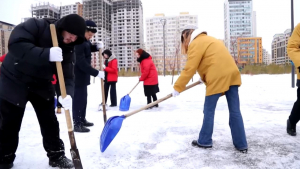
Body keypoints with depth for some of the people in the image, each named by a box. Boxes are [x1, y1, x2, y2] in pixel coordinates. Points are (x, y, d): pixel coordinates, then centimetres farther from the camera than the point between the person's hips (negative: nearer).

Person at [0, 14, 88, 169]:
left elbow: (67, 75, -11)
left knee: (50, 122, 5)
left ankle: (56, 156, 21)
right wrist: (46, 54, -44)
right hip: (14, 82, -4)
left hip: (41, 85, 5)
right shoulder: (36, 26, -20)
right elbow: (15, 44, -33)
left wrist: (68, 94, -31)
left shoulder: (68, 50, -6)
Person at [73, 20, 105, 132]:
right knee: (79, 99, -6)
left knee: (83, 98, 17)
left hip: (83, 75, 10)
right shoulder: (78, 43, -23)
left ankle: (82, 120, 29)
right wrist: (96, 73, -29)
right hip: (78, 76, -10)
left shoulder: (85, 41, 6)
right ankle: (77, 124, 2)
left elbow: (90, 48, 28)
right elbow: (82, 63, -28)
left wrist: (97, 46, 5)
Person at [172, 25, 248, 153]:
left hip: (217, 79, -8)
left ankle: (205, 141, 17)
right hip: (231, 74, 8)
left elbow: (189, 69, -7)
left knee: (209, 111, 5)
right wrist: (205, 77, 27)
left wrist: (177, 88, -2)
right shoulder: (208, 39, 26)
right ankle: (241, 145, 14)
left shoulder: (195, 44, -2)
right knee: (235, 111, 9)